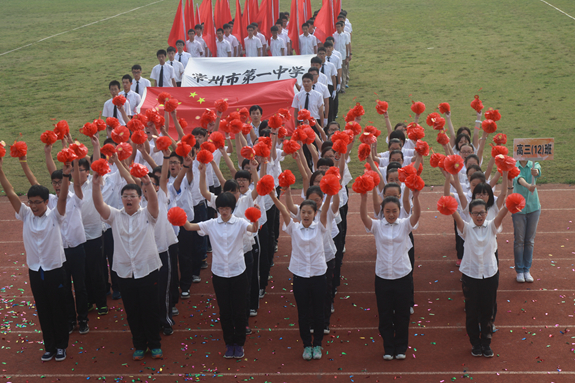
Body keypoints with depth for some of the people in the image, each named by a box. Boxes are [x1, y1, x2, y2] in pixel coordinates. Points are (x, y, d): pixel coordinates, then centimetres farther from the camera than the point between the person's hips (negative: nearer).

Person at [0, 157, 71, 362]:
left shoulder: (54, 216, -11)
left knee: (58, 310, 9)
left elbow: (62, 198, -26)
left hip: (55, 270, -3)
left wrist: (66, 176, -41)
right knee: (43, 311, 13)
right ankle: (49, 345, 27)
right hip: (35, 271, 3)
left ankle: (61, 345, 25)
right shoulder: (26, 215, -2)